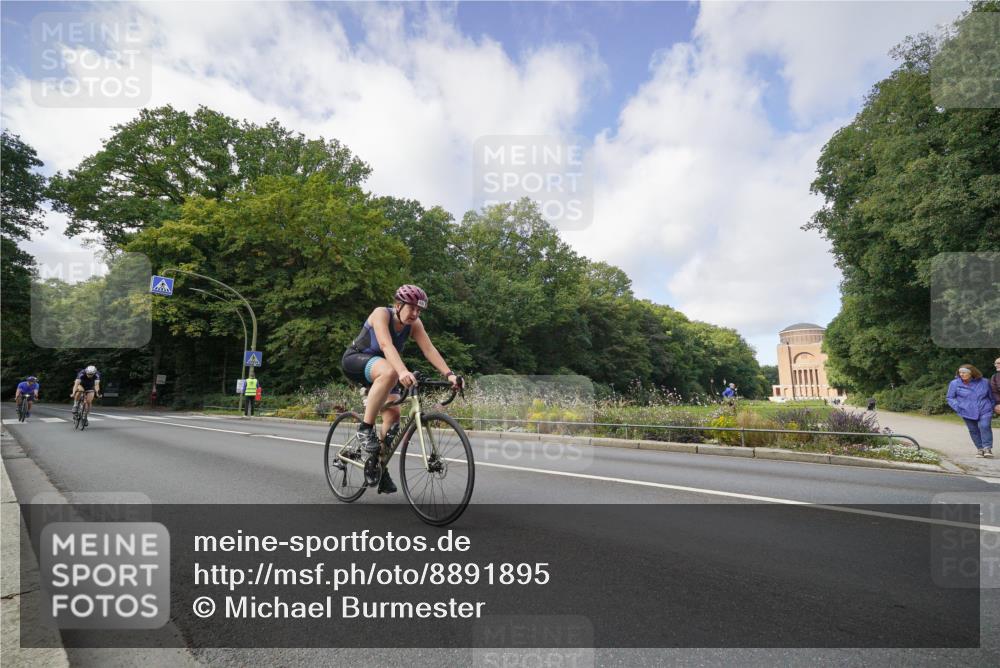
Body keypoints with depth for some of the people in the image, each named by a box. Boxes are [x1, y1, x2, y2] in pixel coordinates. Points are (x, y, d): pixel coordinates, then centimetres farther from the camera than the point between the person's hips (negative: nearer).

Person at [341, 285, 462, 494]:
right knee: (389, 372, -38)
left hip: (380, 365, 6)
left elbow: (429, 350, -22)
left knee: (393, 414, -8)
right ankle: (366, 428, -26)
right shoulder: (381, 313, -26)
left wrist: (449, 374, -36)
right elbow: (386, 345, -42)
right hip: (355, 359, -6)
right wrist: (403, 371, -58)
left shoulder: (414, 325, -11)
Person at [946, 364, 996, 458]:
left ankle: (987, 448, -10)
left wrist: (994, 406, 18)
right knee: (973, 430, 3)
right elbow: (950, 398, 6)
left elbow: (991, 395, 18)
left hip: (984, 410, 0)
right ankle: (980, 449, 16)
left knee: (984, 426, -18)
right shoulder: (954, 384, -1)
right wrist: (958, 407, -6)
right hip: (967, 412, 1)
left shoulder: (984, 382, 4)